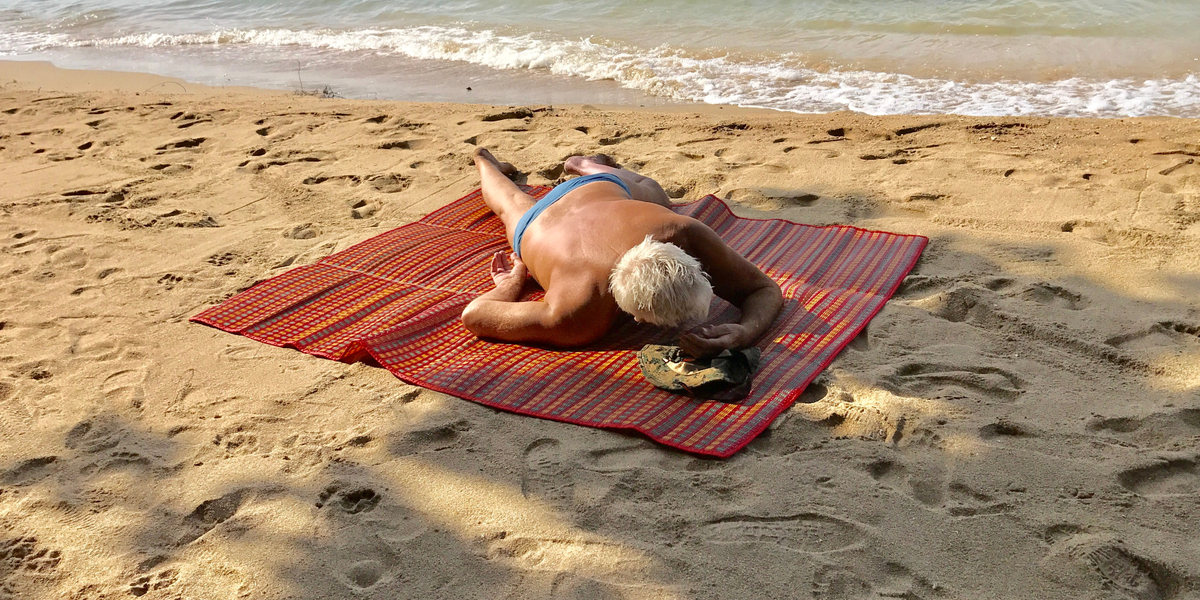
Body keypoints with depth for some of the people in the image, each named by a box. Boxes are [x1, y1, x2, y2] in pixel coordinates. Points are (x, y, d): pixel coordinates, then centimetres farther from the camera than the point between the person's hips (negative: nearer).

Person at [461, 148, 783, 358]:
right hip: (536, 228, 0)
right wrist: (513, 284, -27)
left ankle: (589, 165, 61)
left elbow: (766, 290, -37)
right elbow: (473, 316, -45)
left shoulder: (683, 234, -50)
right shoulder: (575, 321, -55)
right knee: (514, 205, 39)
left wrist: (744, 332, -58)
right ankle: (485, 160, 70)